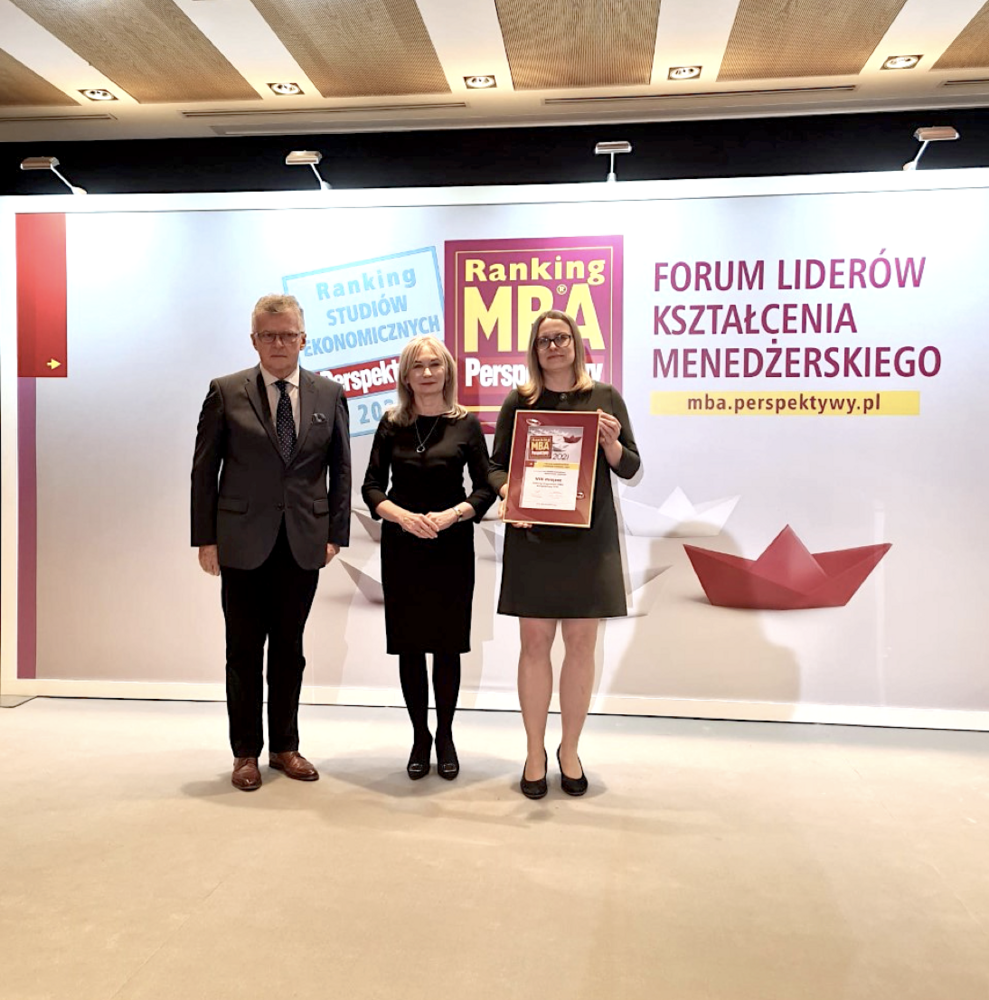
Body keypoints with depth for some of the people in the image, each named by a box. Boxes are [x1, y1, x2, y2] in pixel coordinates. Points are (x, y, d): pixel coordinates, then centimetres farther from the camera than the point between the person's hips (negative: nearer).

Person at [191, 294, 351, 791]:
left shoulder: (329, 395, 5)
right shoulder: (226, 392, 0)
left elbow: (340, 470, 8)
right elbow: (204, 470, 1)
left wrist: (336, 534, 2)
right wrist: (205, 538, -4)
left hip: (304, 543, 2)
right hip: (243, 543, -1)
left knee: (289, 650, 12)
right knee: (245, 651, 8)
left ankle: (285, 746, 26)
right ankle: (246, 752, 22)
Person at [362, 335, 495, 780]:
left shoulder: (465, 424, 1)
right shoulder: (392, 424, 4)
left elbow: (486, 489, 0)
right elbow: (372, 487, 4)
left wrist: (451, 515, -16)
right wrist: (403, 516, -14)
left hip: (452, 546, -1)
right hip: (401, 547, 1)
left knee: (448, 645, 6)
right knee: (409, 646, 6)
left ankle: (445, 736, 23)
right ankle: (420, 737, 22)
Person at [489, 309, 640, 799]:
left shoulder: (605, 397, 6)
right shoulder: (518, 402, 6)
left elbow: (630, 469, 7)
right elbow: (497, 464, 6)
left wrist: (611, 442, -13)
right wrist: (508, 493, -14)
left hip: (589, 537, 1)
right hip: (532, 536, 0)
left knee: (581, 644, 5)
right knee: (535, 643, 3)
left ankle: (569, 749, 22)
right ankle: (534, 752, 17)